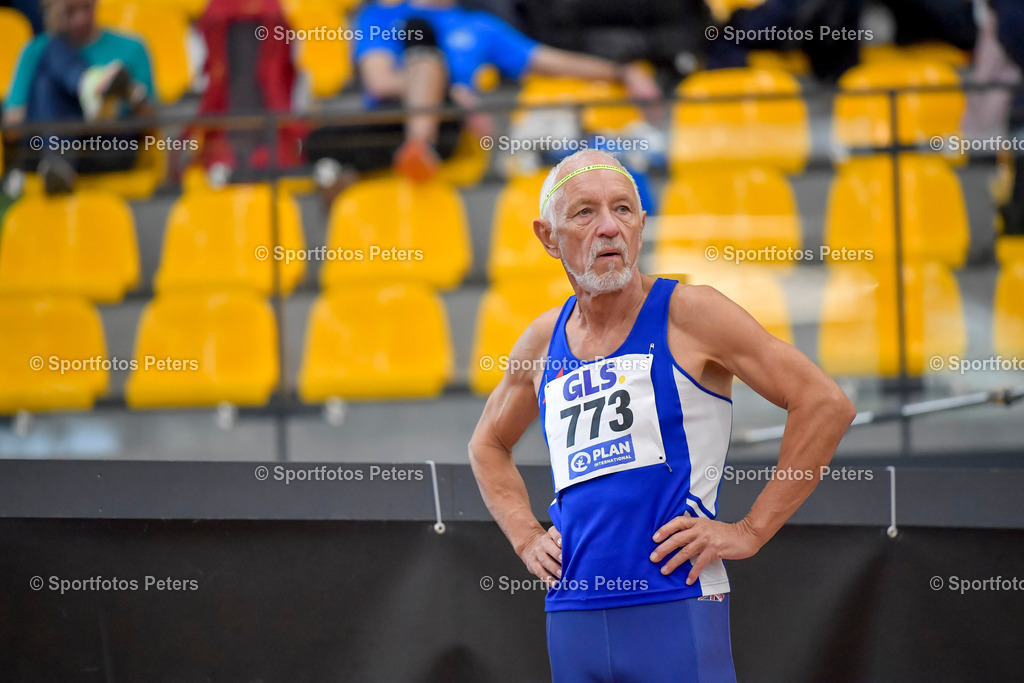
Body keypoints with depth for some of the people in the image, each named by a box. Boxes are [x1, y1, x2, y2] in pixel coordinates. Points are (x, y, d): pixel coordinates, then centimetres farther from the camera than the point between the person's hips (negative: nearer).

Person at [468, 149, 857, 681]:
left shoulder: (689, 314, -3)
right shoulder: (543, 342, 12)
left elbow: (826, 404, -7)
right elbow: (488, 445, 32)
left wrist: (750, 531, -8)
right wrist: (525, 537, 16)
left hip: (676, 609, -5)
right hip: (571, 616, 5)